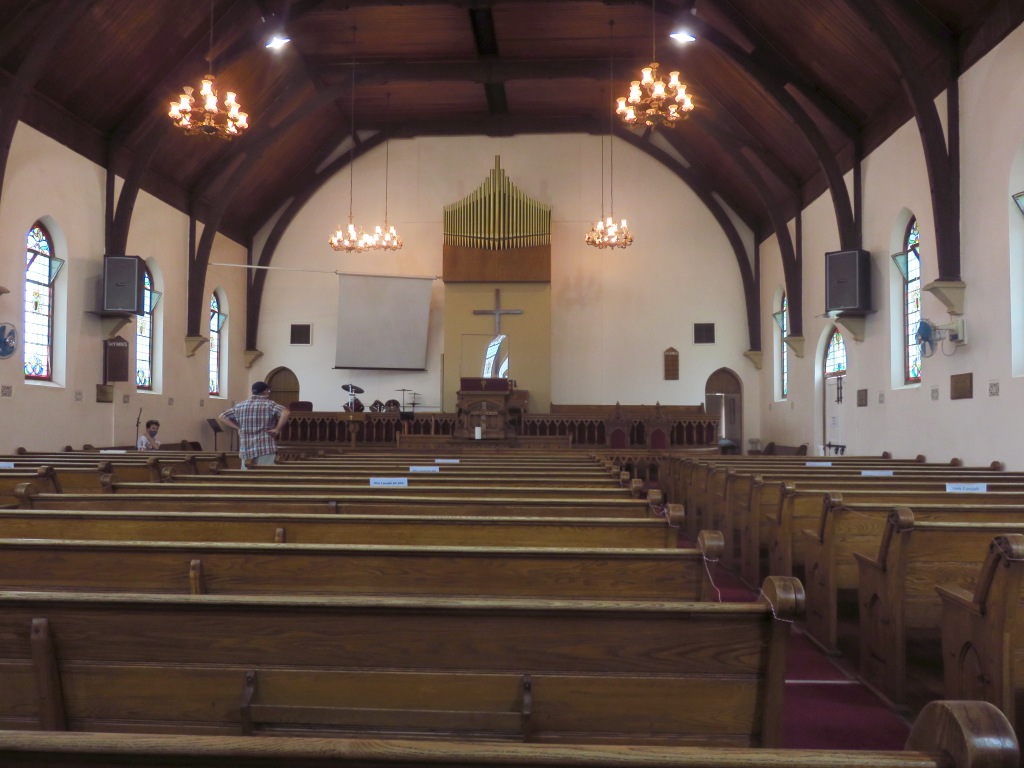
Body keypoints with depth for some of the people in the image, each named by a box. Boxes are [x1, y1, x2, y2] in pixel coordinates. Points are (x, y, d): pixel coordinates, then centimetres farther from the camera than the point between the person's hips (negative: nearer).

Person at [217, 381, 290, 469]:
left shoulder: (240, 406, 13)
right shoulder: (270, 404, -3)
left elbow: (221, 417, 19)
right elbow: (286, 413, -21)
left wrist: (238, 427, 14)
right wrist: (277, 429, -10)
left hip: (246, 450, 5)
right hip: (266, 450, -5)